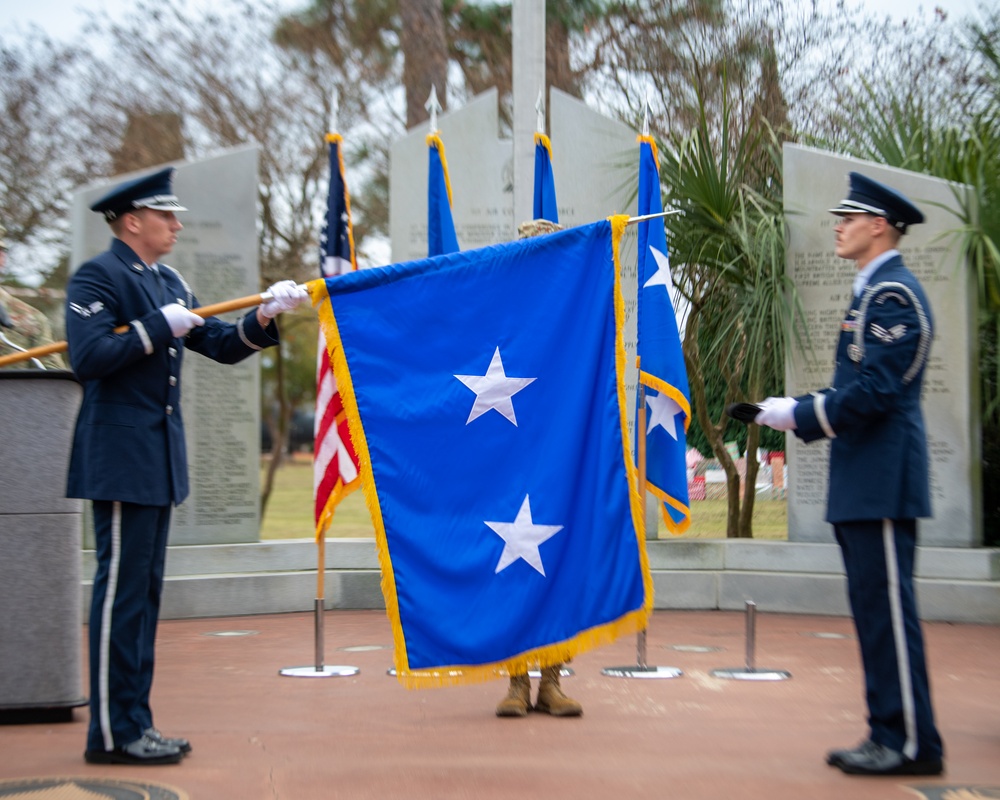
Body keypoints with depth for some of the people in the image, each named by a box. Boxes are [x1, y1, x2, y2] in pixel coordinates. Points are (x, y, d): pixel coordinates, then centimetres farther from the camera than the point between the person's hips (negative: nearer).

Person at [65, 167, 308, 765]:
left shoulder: (169, 284, 18)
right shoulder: (98, 277, -8)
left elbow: (222, 346, 18)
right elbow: (89, 357, -20)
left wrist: (265, 318, 2)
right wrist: (159, 327, -19)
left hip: (159, 458, 9)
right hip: (121, 456, -9)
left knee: (145, 590, 11)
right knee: (122, 590, -6)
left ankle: (135, 722, 18)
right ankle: (112, 732, 0)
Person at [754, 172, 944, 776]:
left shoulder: (893, 293, -13)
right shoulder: (877, 291, 19)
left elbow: (874, 390, -21)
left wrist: (800, 418, -14)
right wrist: (799, 408, 9)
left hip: (883, 479, -10)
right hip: (864, 481, 10)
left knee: (888, 608, -6)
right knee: (875, 608, 12)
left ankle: (913, 744, 0)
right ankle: (891, 734, 18)